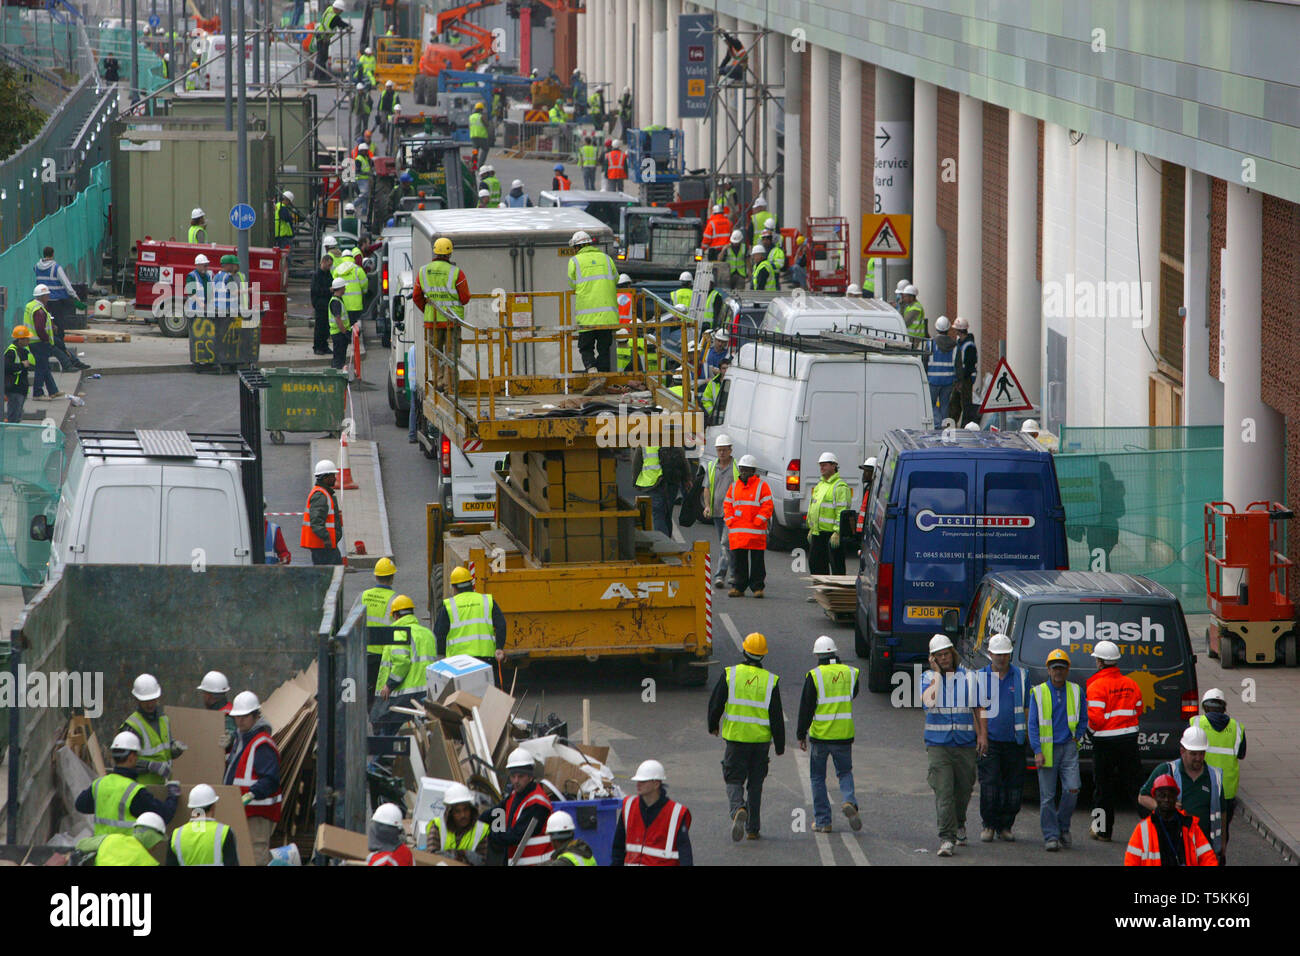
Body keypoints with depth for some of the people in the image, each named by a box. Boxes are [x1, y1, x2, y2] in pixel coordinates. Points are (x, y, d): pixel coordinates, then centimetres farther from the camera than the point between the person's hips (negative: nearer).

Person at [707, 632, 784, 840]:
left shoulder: (730, 674, -6)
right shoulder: (771, 680, -4)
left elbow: (715, 703, -1)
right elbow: (777, 716, -2)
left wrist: (713, 726, 18)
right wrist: (779, 745, 7)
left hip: (735, 737, -1)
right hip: (761, 739, 1)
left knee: (734, 780, 5)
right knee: (755, 784, 13)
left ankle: (738, 809, -25)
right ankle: (752, 828, 15)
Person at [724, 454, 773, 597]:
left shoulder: (761, 486, 0)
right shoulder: (734, 486, 14)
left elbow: (767, 506, -4)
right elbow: (727, 504, 18)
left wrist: (757, 521, -12)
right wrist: (730, 520, 4)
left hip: (756, 531, -4)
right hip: (737, 530, 4)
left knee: (757, 561, 1)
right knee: (738, 560, 4)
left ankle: (758, 587, 8)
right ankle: (738, 587, 10)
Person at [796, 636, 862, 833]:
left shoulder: (814, 676, -9)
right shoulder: (850, 673, 0)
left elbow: (806, 708, -8)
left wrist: (801, 735, 0)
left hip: (820, 734, -2)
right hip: (844, 735, 2)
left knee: (818, 778, 11)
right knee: (845, 772, 17)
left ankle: (822, 821, 10)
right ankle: (848, 801, -12)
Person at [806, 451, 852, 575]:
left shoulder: (840, 487, -12)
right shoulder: (820, 484, 17)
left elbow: (842, 511, -17)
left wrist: (837, 532, -22)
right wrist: (811, 528, 23)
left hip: (832, 533, -9)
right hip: (817, 532, 9)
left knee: (836, 564, -6)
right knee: (814, 562, 13)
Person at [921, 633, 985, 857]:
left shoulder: (968, 677, 8)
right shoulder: (928, 678, 3)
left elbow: (978, 708, 11)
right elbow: (929, 701, -16)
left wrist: (982, 735, 0)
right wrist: (937, 673, -11)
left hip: (965, 744, 2)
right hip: (938, 744, -2)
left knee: (964, 788, 12)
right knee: (943, 792, -12)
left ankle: (959, 824, 39)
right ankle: (946, 838, -15)